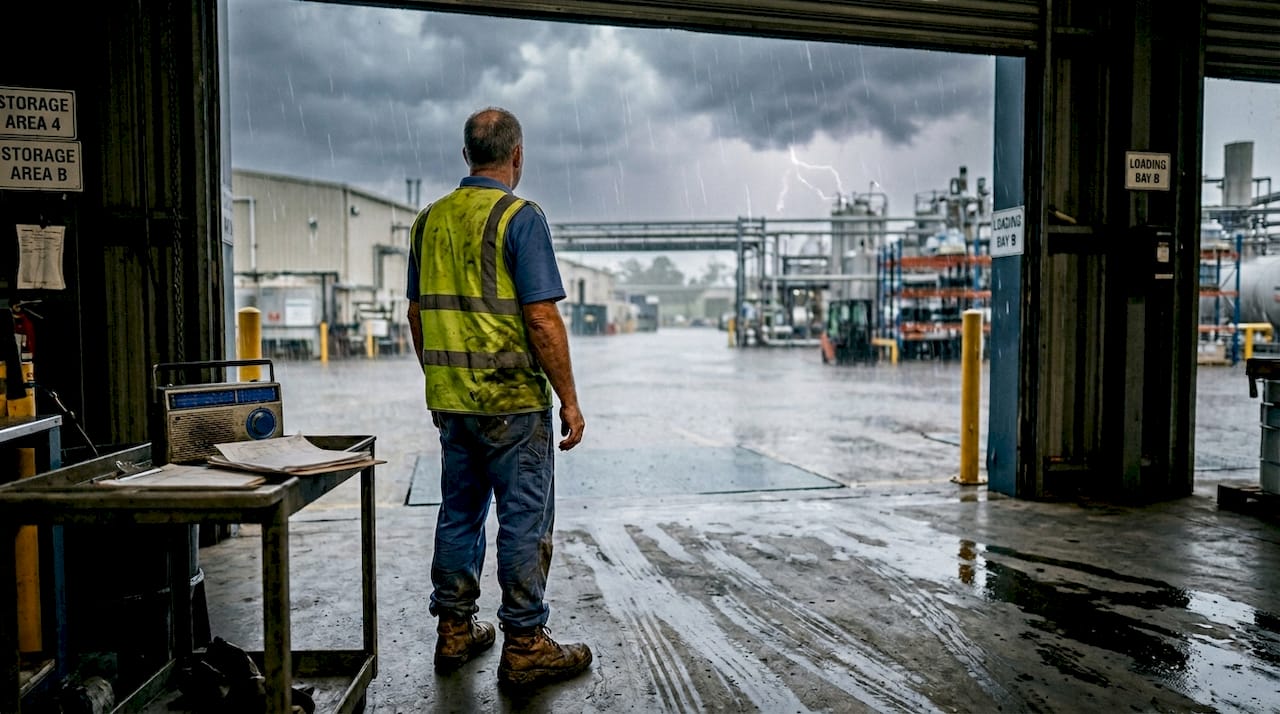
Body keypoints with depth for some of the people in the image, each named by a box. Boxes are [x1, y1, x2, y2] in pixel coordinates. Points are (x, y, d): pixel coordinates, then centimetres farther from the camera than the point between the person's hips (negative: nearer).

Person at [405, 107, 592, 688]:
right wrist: (569, 400, -10)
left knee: (459, 512, 16)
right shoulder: (520, 217, -12)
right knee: (524, 520, 2)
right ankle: (524, 647, 10)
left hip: (450, 399, 7)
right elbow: (542, 319, -17)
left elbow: (418, 314, 14)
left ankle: (454, 631, 27)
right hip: (512, 400, -7)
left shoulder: (429, 220, 9)